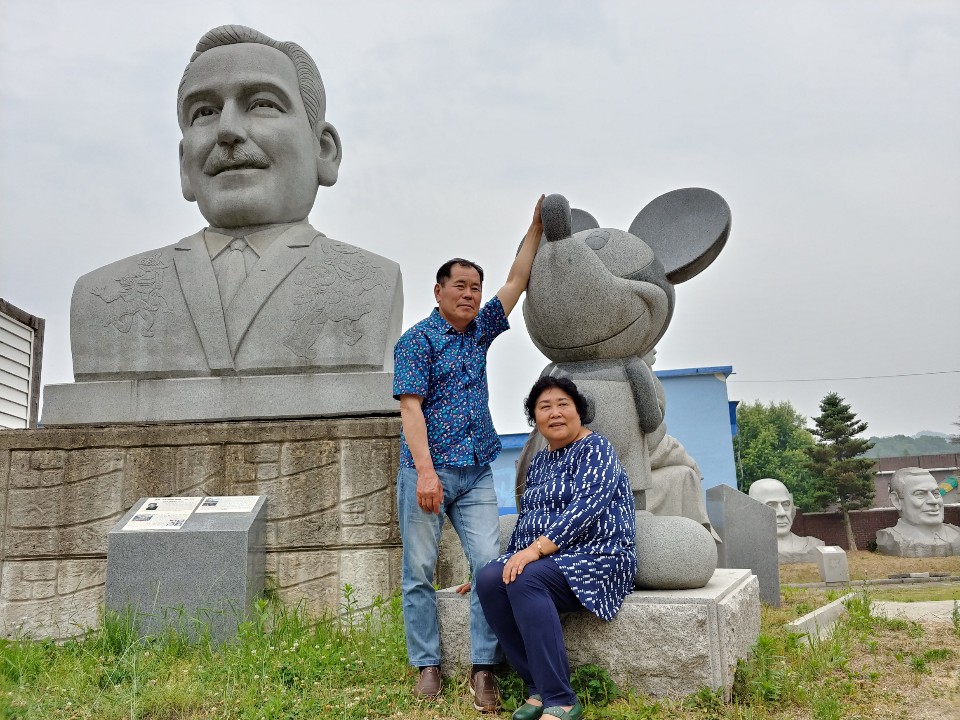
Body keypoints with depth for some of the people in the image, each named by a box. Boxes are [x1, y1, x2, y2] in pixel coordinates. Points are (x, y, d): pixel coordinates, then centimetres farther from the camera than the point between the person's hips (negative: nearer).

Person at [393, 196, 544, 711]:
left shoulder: (480, 332, 15)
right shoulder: (417, 340, -2)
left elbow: (517, 280, 16)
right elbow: (411, 407, -11)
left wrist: (537, 224, 10)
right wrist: (425, 470, -21)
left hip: (476, 474, 5)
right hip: (426, 470, -5)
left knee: (490, 564, -6)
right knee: (420, 571, 1)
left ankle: (483, 669, 0)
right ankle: (427, 666, 12)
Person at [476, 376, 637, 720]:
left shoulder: (595, 447, -6)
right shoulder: (539, 462, 18)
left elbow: (586, 507, -21)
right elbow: (526, 519, 24)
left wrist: (536, 548, -27)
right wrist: (515, 559, 15)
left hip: (595, 558, -7)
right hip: (545, 560, 7)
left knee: (525, 580, -34)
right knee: (488, 580, -21)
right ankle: (538, 688, -15)